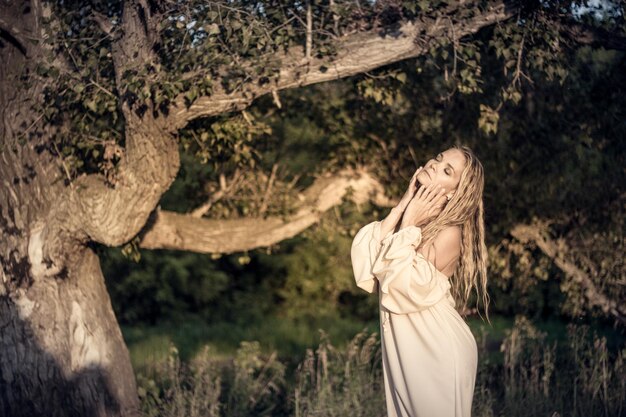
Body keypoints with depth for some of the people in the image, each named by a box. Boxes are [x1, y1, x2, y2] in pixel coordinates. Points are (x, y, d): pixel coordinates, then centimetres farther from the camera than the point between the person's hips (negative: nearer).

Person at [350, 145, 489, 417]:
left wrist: (409, 225, -17)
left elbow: (402, 283, -23)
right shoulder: (408, 214, 4)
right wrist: (400, 209, -10)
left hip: (438, 352, -7)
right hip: (402, 349, 7)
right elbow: (365, 261, -9)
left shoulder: (450, 232, -17)